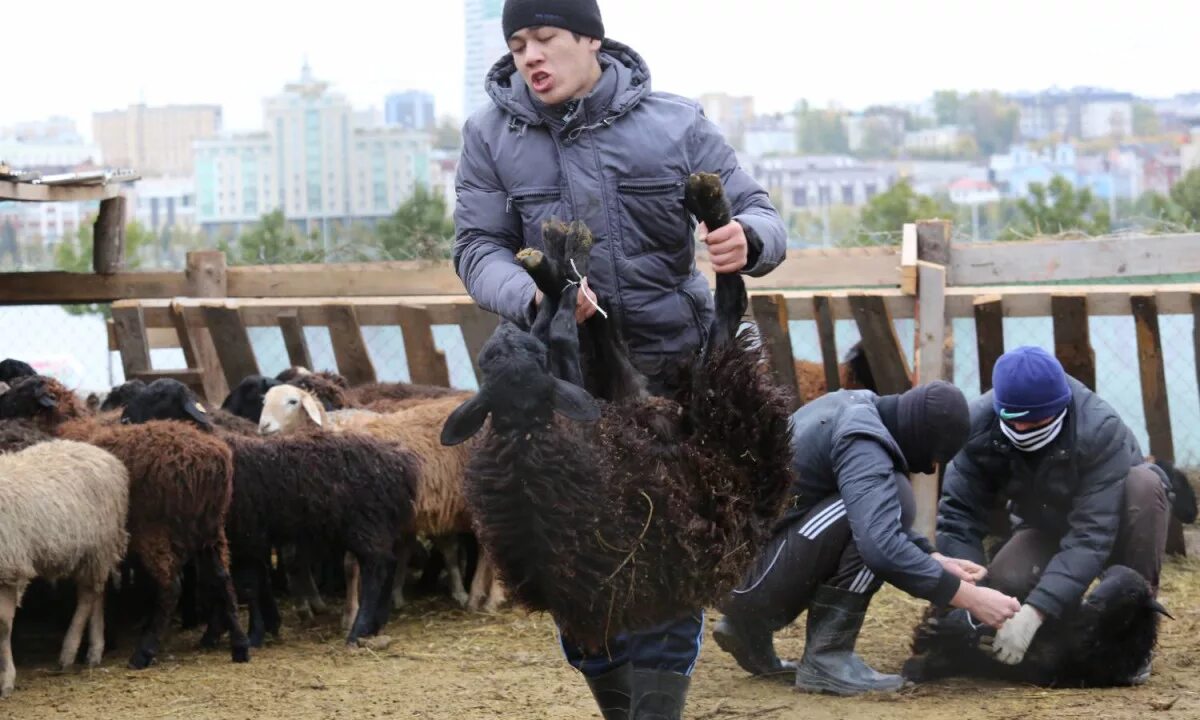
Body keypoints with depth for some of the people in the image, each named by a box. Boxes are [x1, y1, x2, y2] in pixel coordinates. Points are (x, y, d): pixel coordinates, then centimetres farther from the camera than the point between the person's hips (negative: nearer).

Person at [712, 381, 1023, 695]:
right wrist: (969, 597, -26)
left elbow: (880, 525, 22)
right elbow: (881, 545, -32)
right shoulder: (862, 445, -18)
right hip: (745, 579, -10)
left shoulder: (856, 411, 10)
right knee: (893, 499, -17)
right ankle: (826, 659, -12)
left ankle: (749, 625, 18)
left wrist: (936, 559, 8)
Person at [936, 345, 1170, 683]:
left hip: (1115, 528, -2)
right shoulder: (979, 424, -24)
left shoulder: (1100, 429, -35)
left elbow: (1090, 537, -40)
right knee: (1004, 582, -30)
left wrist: (1035, 611, -49)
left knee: (1143, 484, -35)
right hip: (1047, 528, 2)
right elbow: (958, 516, -24)